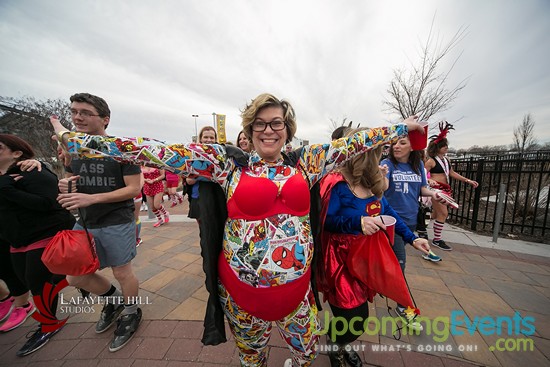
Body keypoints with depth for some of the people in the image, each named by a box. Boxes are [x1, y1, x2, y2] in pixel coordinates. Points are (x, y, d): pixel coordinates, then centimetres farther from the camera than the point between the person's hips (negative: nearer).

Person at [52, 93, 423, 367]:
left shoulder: (305, 161, -1)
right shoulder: (230, 162, -9)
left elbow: (352, 143, 3)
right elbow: (161, 152, -11)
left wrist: (403, 127, 12)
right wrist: (78, 140, -9)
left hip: (298, 286, 3)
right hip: (242, 288, -2)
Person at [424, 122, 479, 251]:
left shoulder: (447, 160, 13)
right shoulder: (431, 161, -11)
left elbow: (452, 173, 20)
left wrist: (468, 181, 18)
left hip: (445, 189, 8)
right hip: (436, 189, -8)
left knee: (436, 214, 13)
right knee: (443, 213, -6)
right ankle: (437, 239, 8)